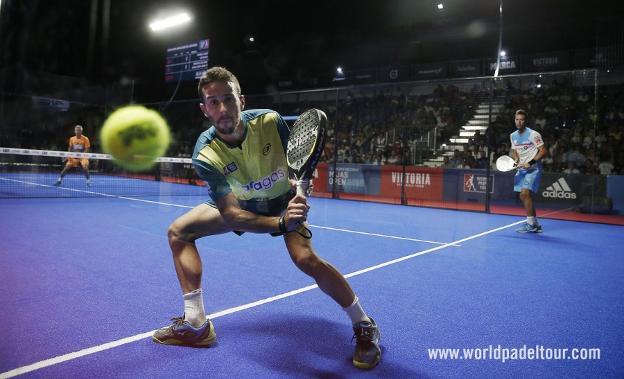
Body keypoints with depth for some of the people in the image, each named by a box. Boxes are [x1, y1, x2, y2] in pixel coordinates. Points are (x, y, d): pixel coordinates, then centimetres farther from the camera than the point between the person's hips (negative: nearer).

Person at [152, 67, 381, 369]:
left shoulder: (269, 121, -27)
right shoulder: (205, 155, -29)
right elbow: (231, 214, -34)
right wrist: (282, 223, -49)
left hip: (283, 200, -2)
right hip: (239, 204, 3)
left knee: (306, 259, -27)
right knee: (178, 232, -10)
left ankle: (364, 326, -5)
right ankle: (195, 325, -2)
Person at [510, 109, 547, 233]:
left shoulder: (533, 134, -12)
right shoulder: (513, 136, 8)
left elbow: (543, 151, -14)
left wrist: (530, 163, -21)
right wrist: (516, 160, -1)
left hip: (534, 168, -7)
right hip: (522, 169, 7)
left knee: (525, 193, -21)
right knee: (523, 196, 7)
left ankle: (531, 224, -10)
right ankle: (535, 225, 20)